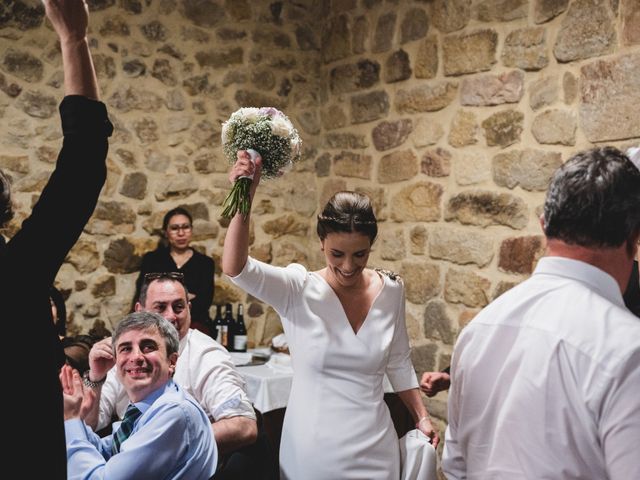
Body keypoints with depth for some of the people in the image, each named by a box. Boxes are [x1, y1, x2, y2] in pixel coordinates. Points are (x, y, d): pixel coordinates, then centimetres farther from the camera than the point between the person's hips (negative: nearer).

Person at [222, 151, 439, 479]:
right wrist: (245, 197, -40)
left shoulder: (391, 292, -3)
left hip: (374, 448, 3)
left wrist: (421, 417, 15)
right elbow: (234, 268, -30)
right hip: (312, 449, -2)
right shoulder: (298, 290, -13)